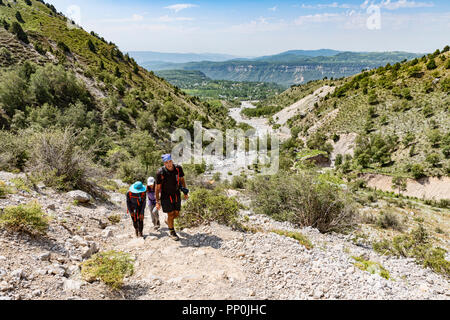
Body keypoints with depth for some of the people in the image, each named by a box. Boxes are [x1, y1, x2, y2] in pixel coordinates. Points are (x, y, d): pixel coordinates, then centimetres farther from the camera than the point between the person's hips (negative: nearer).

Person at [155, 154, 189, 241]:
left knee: (176, 214, 11)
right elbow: (157, 187, -12)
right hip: (166, 196, -4)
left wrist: (185, 192, 9)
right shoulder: (160, 173, -22)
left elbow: (182, 179, 6)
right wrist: (157, 201, -12)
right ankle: (172, 232, 25)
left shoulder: (178, 168, -13)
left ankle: (168, 221, 45)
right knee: (171, 214, 1)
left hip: (176, 195, 4)